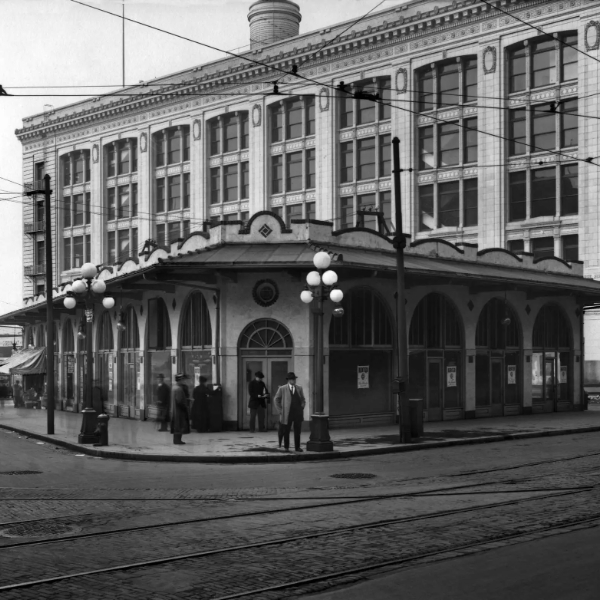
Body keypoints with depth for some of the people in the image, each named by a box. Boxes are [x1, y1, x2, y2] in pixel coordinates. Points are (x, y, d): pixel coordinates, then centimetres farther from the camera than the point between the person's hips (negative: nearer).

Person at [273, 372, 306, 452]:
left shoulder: (299, 388, 8)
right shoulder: (282, 389, -2)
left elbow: (303, 400, 18)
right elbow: (276, 399, 4)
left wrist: (302, 408, 5)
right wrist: (280, 410, -1)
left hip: (298, 414, 3)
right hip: (287, 414, -3)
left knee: (297, 431, 4)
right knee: (286, 431, 4)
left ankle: (297, 447, 12)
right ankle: (286, 448, 14)